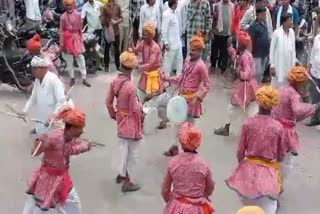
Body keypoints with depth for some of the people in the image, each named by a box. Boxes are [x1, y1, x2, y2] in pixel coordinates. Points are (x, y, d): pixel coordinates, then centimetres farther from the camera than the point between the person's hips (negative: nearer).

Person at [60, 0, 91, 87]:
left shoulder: (78, 14, -1)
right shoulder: (63, 17, -9)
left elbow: (80, 28, 7)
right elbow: (61, 31, -5)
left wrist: (81, 39, 10)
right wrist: (62, 44, -5)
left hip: (76, 37, 2)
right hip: (68, 38, -2)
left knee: (81, 59, 3)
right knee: (69, 60, 7)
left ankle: (84, 79, 9)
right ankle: (72, 78, 20)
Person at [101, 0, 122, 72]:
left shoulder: (117, 6, 0)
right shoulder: (105, 7, -11)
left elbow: (121, 18, 5)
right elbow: (103, 20, -8)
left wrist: (116, 21, -13)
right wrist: (105, 30, -12)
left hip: (116, 31, 3)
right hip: (108, 31, -3)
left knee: (117, 49, 12)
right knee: (107, 49, 9)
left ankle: (118, 65, 25)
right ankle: (106, 66, 20)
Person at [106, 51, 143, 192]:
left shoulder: (115, 82, -8)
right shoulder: (130, 87, -29)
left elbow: (108, 102, 3)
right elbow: (134, 109, -22)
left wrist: (113, 115, 18)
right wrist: (141, 106, 0)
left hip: (120, 118, 7)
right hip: (131, 121, -7)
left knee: (123, 147, 25)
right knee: (132, 153, 9)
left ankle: (121, 174, 41)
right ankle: (128, 182, 19)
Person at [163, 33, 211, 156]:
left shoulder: (201, 66, -17)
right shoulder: (187, 60, 5)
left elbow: (207, 85, -14)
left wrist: (198, 97, -22)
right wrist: (169, 79, 7)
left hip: (191, 98, -8)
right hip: (182, 96, 8)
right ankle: (175, 147, 31)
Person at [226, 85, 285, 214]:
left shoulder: (248, 123, -13)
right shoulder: (278, 127, -14)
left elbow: (240, 152, -5)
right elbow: (281, 155, -2)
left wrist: (242, 163, 16)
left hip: (249, 168, 1)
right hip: (269, 170, -1)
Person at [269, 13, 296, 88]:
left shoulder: (292, 32, 0)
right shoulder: (276, 33, -14)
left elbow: (293, 49, 7)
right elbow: (272, 50, -8)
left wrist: (293, 64, 8)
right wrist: (272, 65, -7)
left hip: (289, 65, 4)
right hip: (279, 65, -4)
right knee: (278, 84, 4)